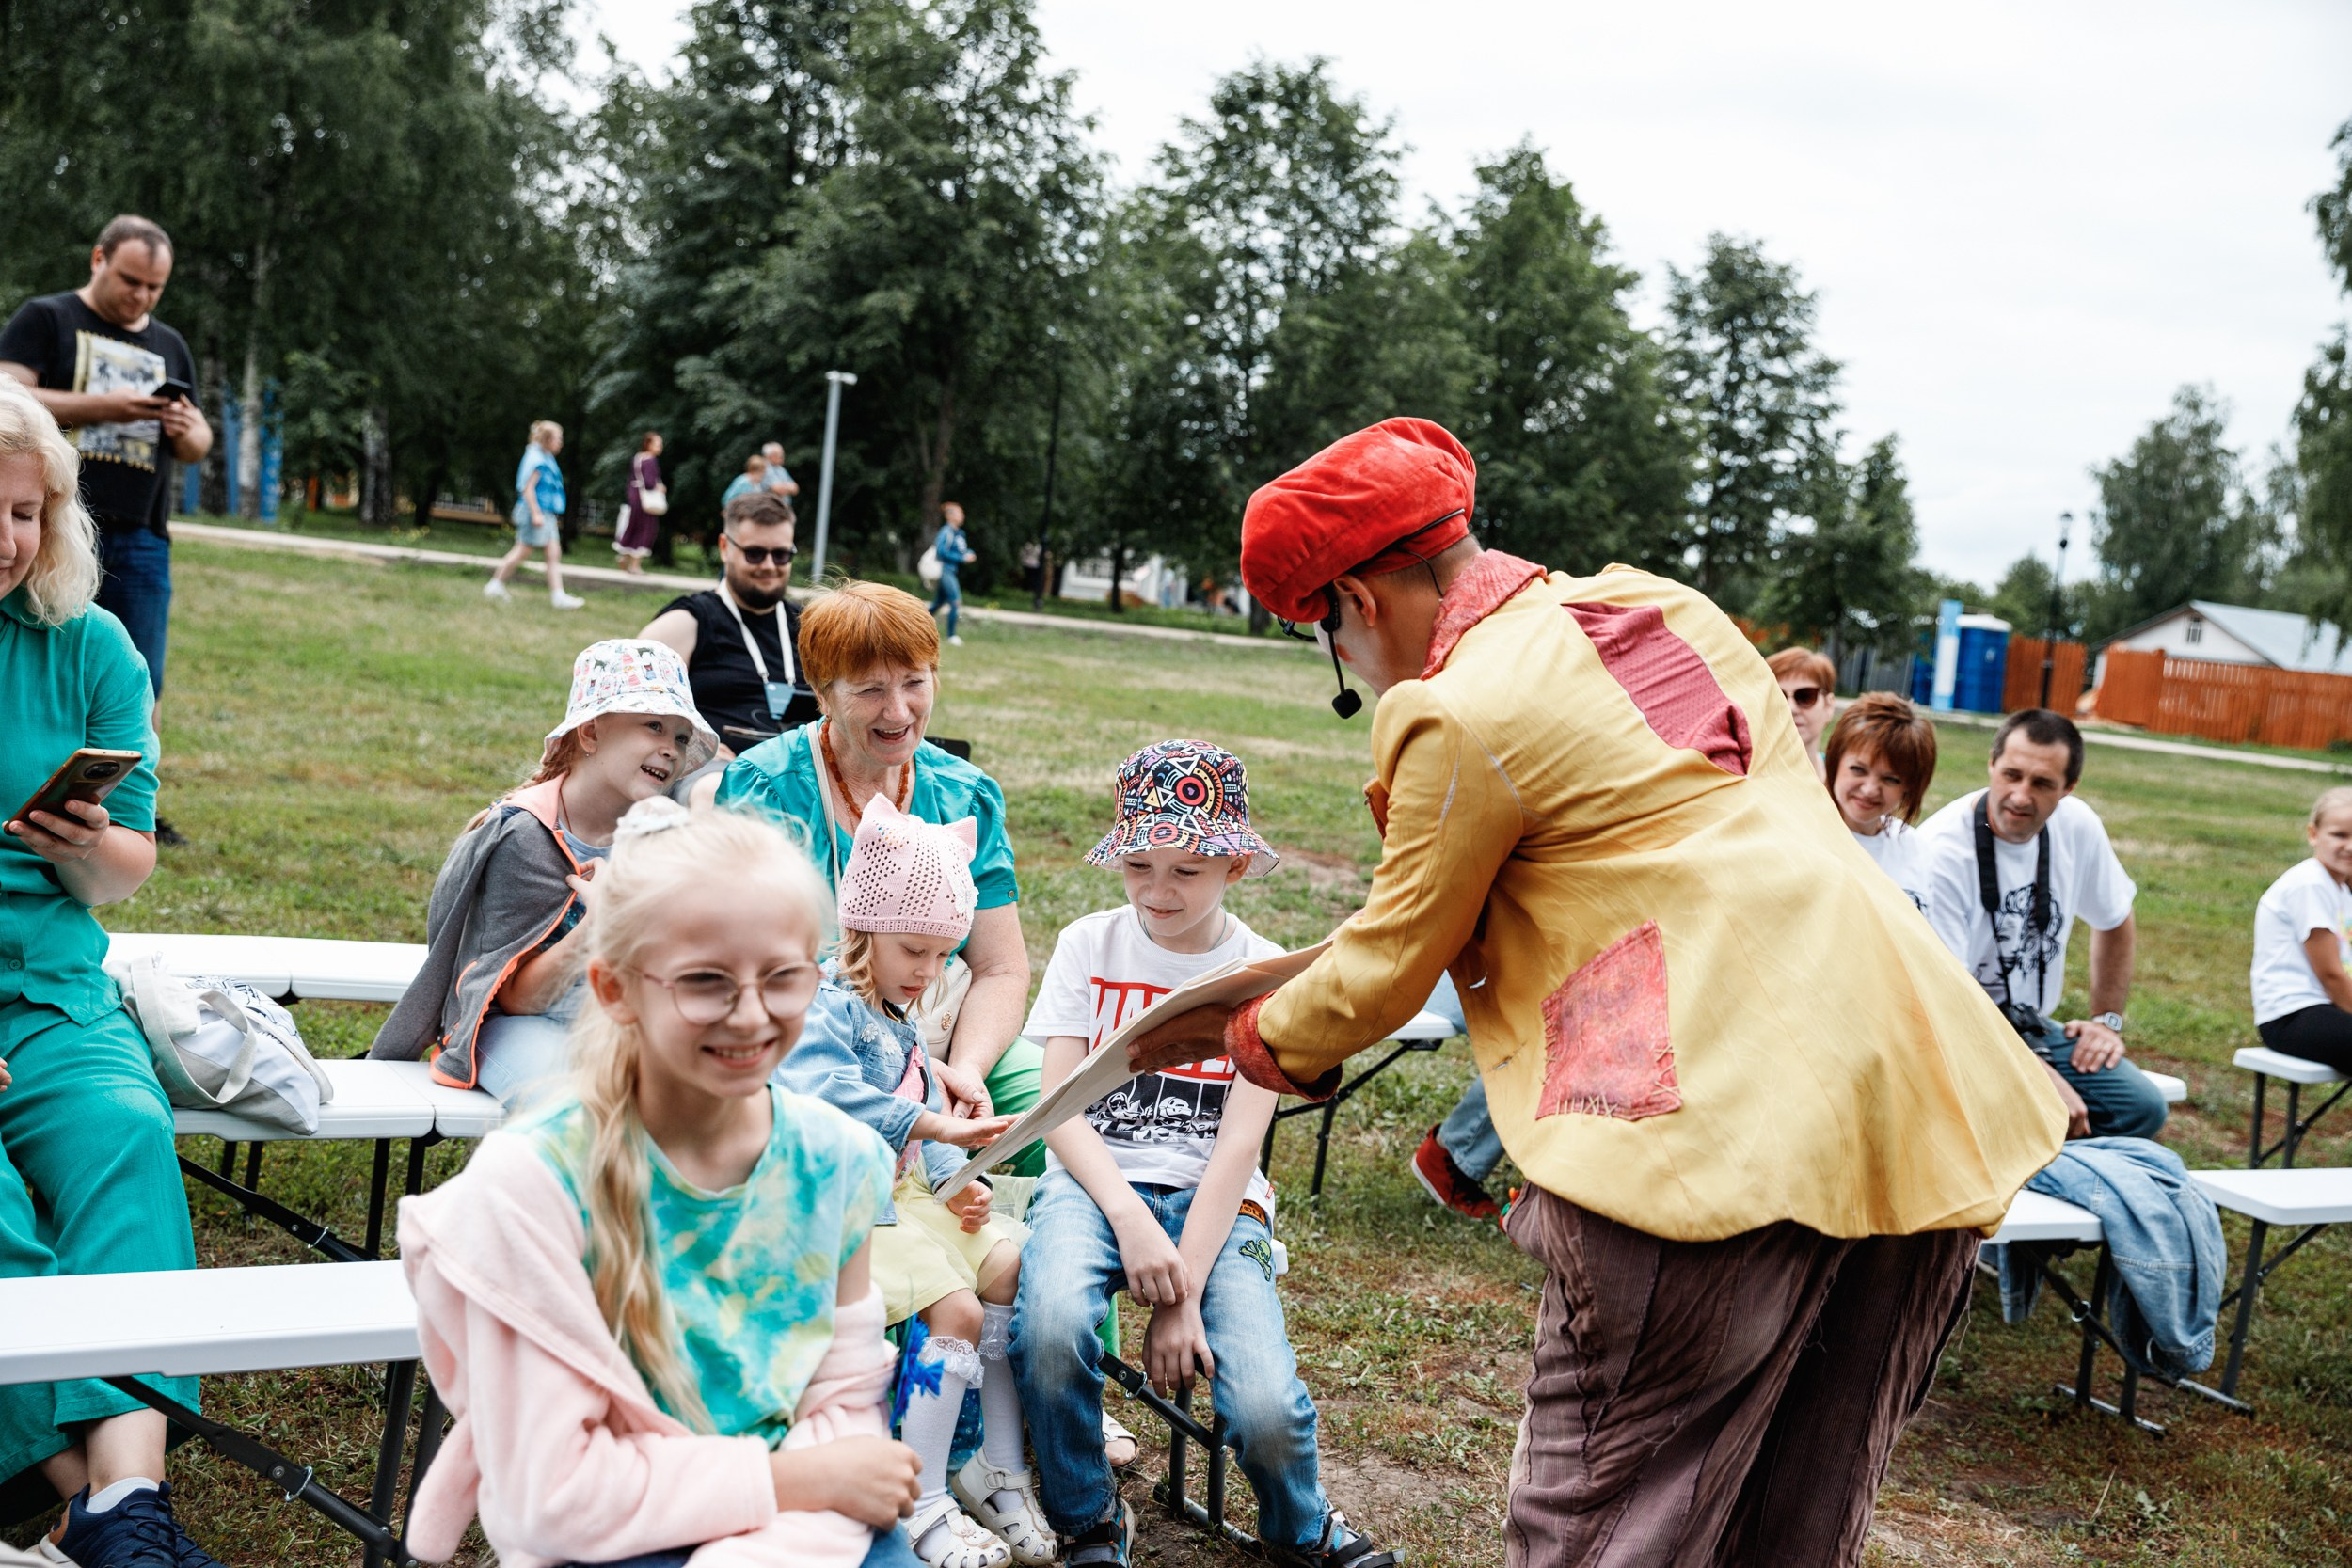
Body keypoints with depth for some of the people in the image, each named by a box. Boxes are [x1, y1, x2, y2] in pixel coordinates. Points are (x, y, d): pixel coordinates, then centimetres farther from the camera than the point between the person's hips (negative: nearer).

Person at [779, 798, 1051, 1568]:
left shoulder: (900, 1019, 20)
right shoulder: (826, 1008, -11)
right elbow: (824, 1092, -31)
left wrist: (958, 1181, 4)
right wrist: (932, 1125, -36)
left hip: (910, 1192, 10)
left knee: (1013, 1269, -3)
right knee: (956, 1308, -23)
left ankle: (1000, 1467, 8)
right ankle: (921, 1502, -13)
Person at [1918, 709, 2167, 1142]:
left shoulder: (2077, 826, -1)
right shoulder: (1942, 850, -20)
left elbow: (2115, 922, 21)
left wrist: (2108, 1020, 13)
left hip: (2035, 1029, 6)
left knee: (2141, 1107, -15)